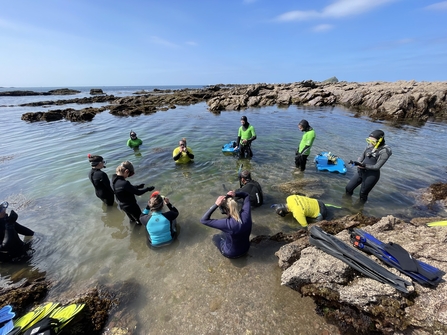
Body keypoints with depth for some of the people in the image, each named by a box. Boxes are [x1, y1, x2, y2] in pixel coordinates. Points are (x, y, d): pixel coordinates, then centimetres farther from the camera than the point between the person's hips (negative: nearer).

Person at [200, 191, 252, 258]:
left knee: (216, 236, 24)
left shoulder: (227, 224, -38)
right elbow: (246, 196, -7)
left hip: (231, 254, -4)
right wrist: (236, 194, -24)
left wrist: (216, 205, -40)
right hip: (245, 248, 5)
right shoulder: (246, 214, -25)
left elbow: (203, 220, -34)